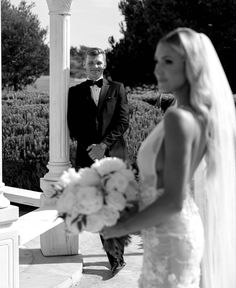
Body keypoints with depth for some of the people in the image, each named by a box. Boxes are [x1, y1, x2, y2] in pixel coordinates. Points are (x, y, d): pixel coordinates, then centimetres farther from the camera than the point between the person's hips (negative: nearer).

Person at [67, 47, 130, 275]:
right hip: (88, 156, 1)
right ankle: (115, 257, 10)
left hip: (114, 154, -1)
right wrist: (90, 148, -6)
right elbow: (73, 125, 8)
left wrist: (103, 145, -11)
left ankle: (117, 253, 14)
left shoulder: (117, 89, 9)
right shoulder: (75, 92, 12)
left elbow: (123, 121, 1)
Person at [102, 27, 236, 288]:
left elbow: (173, 200, -24)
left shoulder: (178, 117, -23)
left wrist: (122, 228, -13)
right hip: (188, 229, 9)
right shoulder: (202, 114, 3)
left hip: (172, 237, -9)